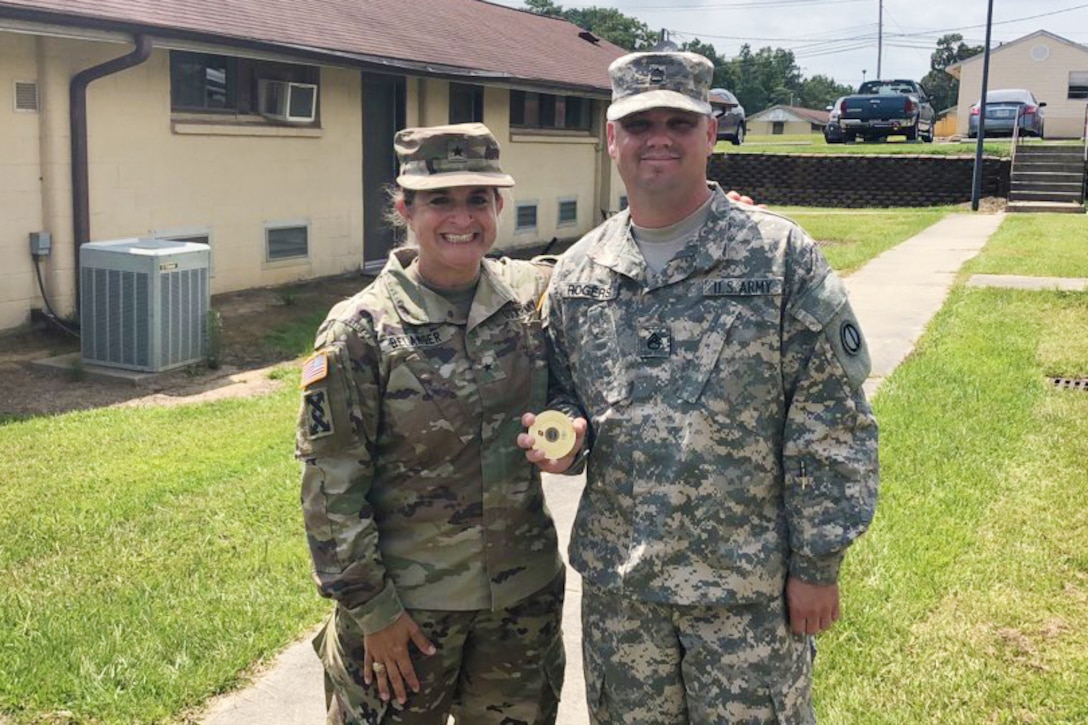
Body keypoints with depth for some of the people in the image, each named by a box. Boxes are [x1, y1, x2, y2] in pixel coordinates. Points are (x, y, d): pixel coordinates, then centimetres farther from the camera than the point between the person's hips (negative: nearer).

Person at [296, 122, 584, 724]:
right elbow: (330, 490, -11)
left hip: (525, 595, 4)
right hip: (405, 605, -3)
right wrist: (372, 608, -11)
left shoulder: (533, 295, -3)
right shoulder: (360, 331, -13)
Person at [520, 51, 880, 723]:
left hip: (749, 586, -4)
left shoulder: (782, 255, -8)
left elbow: (832, 425, -8)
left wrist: (818, 565, -9)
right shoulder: (578, 271, 4)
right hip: (617, 584, 4)